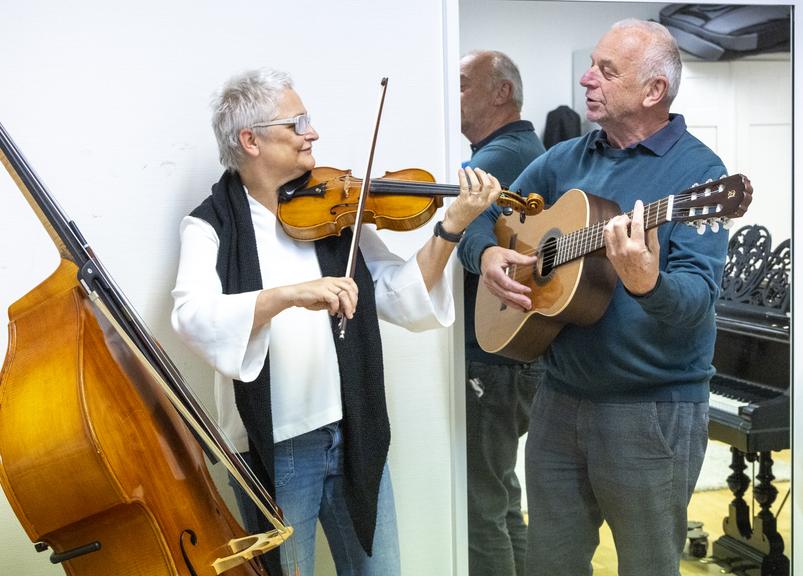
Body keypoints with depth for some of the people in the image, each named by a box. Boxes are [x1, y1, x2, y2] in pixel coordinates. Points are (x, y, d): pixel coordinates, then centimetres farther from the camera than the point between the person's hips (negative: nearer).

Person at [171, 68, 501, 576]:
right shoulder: (212, 225, -7)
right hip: (273, 450, -4)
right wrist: (289, 293, -38)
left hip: (354, 437, 4)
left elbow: (405, 304, -2)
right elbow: (195, 318, -25)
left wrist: (452, 226, -14)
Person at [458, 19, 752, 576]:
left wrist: (646, 282, -41)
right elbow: (484, 216, 15)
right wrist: (487, 253, -7)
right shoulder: (565, 159, 8)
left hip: (655, 408, -5)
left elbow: (698, 299, -20)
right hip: (559, 398, 6)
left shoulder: (698, 170, -10)